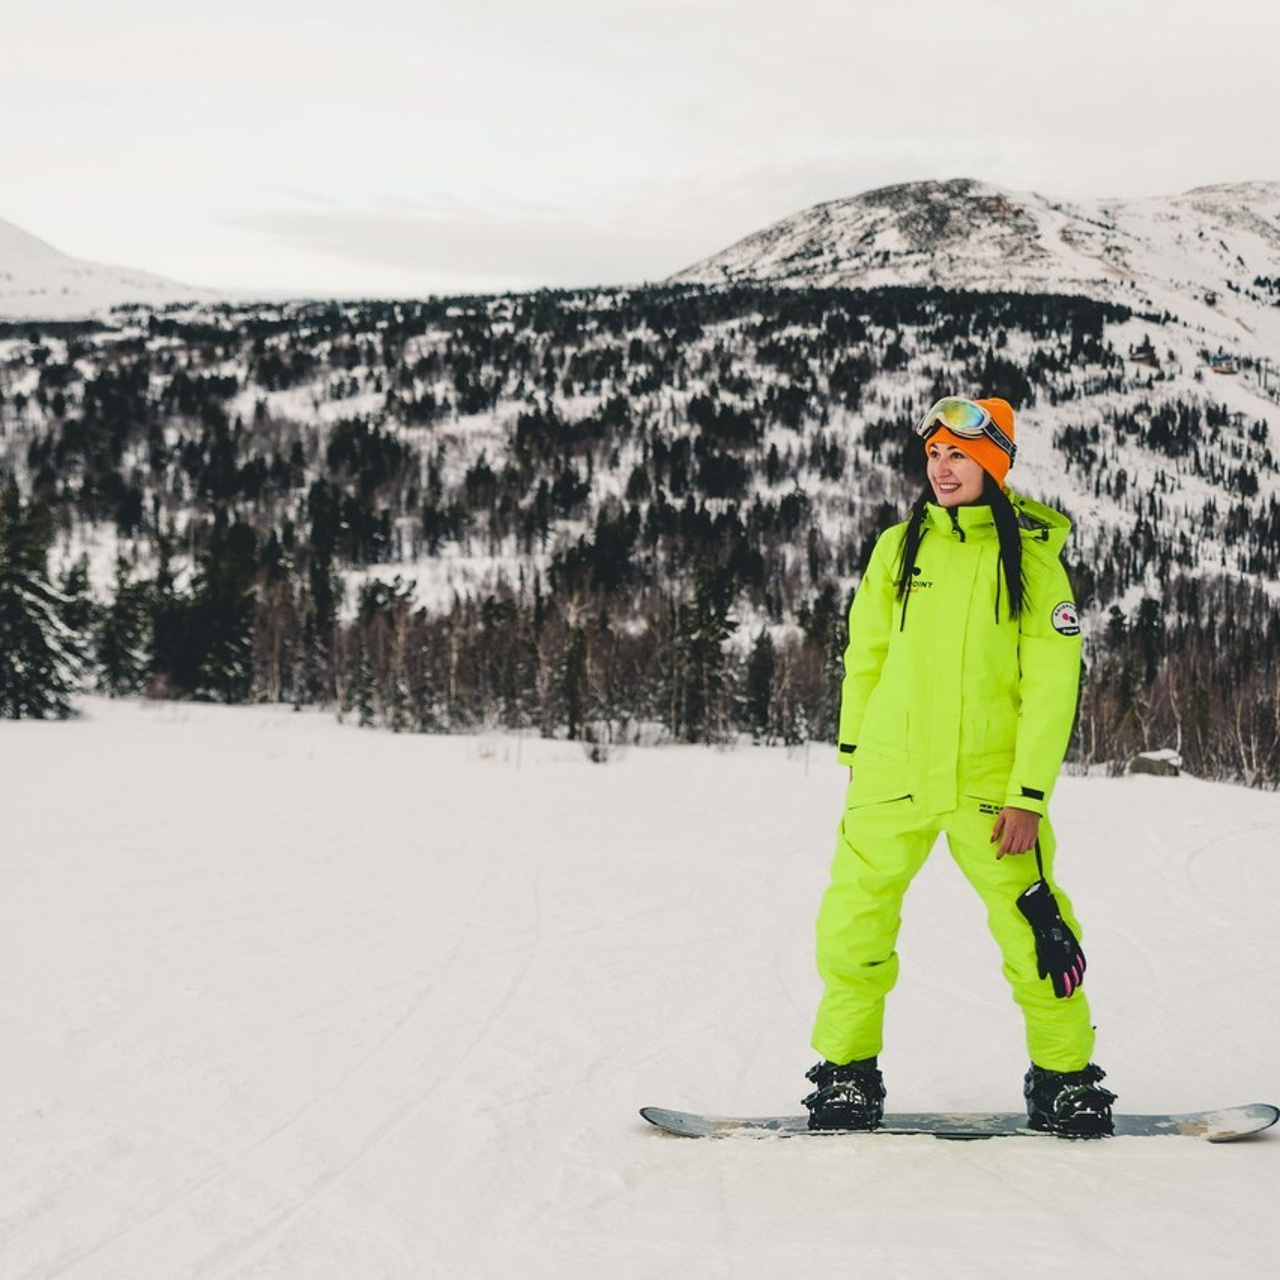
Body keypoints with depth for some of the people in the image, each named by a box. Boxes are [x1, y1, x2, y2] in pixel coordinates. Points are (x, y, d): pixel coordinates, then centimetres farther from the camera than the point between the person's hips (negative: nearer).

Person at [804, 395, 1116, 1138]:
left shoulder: (1032, 557, -4)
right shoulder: (900, 547, 4)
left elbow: (1053, 685, -6)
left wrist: (1029, 794, -11)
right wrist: (855, 748, 14)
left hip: (991, 782, -2)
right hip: (893, 776, 2)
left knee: (1034, 929, -1)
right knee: (853, 921, 0)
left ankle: (1066, 1077, 16)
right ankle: (848, 1072, 15)